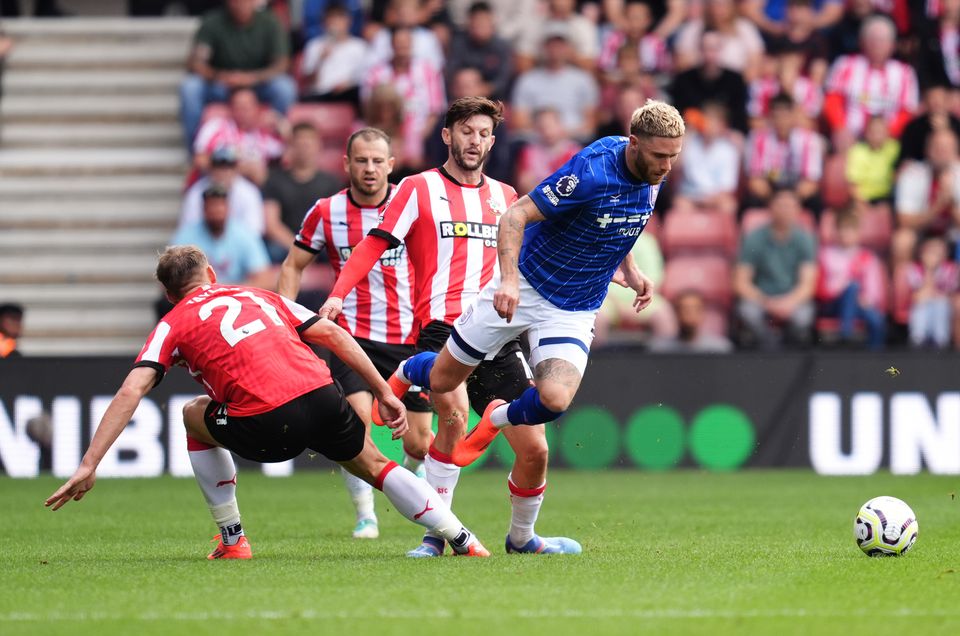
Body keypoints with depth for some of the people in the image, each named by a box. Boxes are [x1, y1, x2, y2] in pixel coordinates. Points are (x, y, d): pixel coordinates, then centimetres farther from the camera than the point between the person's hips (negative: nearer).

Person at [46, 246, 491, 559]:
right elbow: (333, 334, 20)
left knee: (195, 417, 28)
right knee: (373, 466, 30)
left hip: (266, 426, -3)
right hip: (323, 397, 3)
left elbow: (131, 392, 3)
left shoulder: (173, 325, 17)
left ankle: (232, 541, 26)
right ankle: (461, 539, 26)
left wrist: (88, 465, -1)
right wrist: (385, 394, 23)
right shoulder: (261, 297, 29)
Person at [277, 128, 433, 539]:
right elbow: (293, 266, 10)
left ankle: (413, 473, 41)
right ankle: (365, 515, -8)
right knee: (356, 418, -23)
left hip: (408, 337, 1)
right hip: (353, 336, -1)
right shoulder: (326, 212, -1)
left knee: (419, 442, 3)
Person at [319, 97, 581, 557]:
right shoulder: (418, 189, 5)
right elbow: (374, 244, -3)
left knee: (533, 450, -1)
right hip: (441, 327, -5)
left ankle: (522, 536, 25)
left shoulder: (505, 197, 18)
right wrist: (339, 293, -18)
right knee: (455, 414, -31)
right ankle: (435, 533, -22)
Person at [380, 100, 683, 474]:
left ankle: (497, 420, 15)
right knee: (442, 382, 7)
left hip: (575, 312, 4)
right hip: (525, 287, -4)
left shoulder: (653, 174, -4)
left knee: (555, 399, -21)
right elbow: (516, 215, -24)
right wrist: (509, 278, -36)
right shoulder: (593, 172, -26)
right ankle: (404, 373, 46)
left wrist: (629, 271, 10)